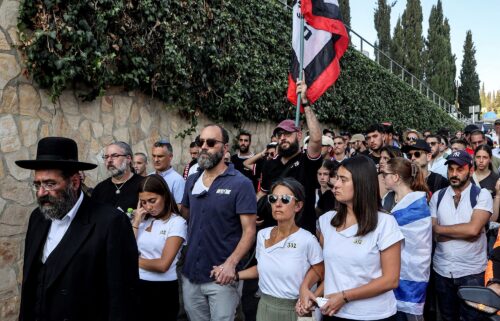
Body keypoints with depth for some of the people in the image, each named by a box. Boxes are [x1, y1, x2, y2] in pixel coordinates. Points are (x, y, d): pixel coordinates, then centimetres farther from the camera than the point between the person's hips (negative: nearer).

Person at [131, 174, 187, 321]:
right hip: (137, 285, 5)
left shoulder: (177, 222, -10)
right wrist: (136, 222, -5)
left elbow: (162, 265, -15)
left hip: (163, 289, -4)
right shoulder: (143, 220, 6)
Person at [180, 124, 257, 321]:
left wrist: (231, 263, -26)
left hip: (221, 277, -5)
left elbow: (249, 231, -14)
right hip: (190, 275, 5)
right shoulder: (191, 181, 7)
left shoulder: (241, 184, -10)